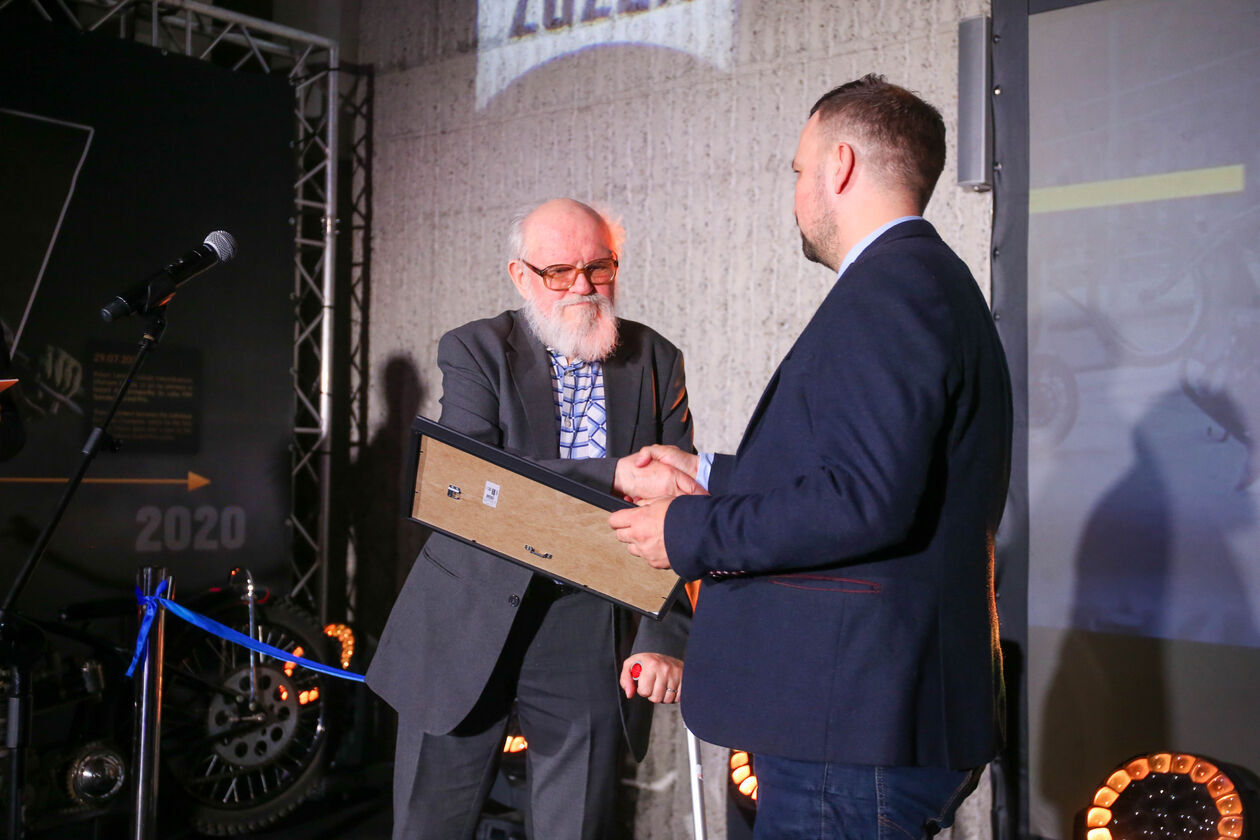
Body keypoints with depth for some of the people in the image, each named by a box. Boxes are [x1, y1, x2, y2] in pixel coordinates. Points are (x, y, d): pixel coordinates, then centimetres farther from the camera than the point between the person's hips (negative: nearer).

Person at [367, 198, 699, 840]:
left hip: (591, 641, 1)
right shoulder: (473, 351, -2)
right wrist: (615, 477, -28)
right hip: (470, 626, -1)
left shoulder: (656, 361, 4)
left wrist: (664, 639, -12)